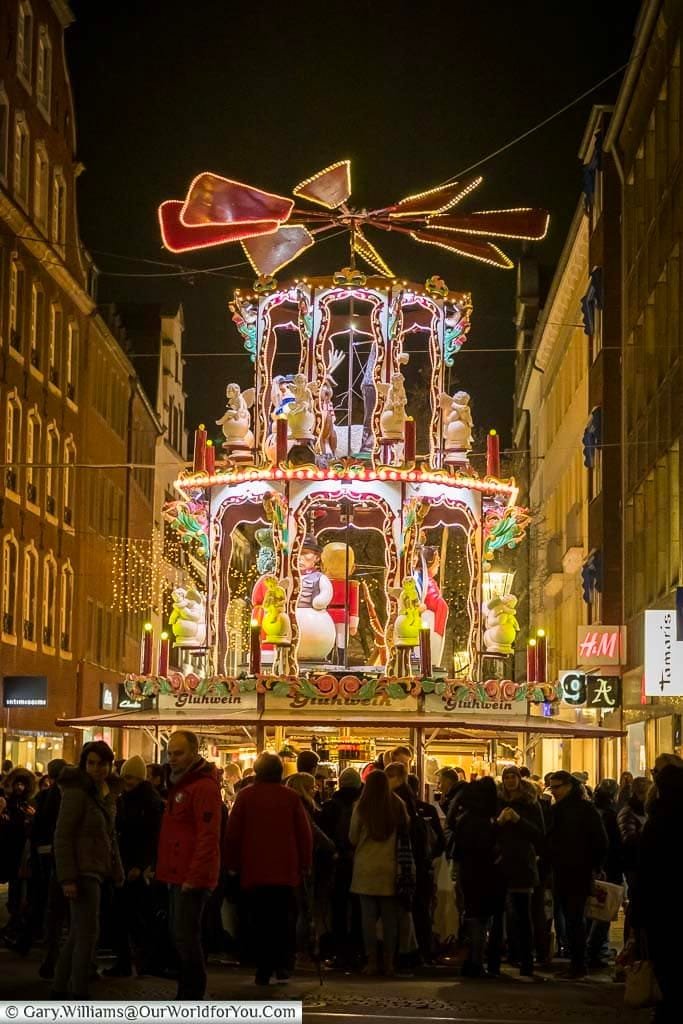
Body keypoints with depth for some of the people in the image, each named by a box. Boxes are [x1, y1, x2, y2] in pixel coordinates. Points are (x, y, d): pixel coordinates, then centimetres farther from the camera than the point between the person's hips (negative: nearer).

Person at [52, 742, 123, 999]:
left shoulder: (109, 792, 11)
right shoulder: (77, 792, -13)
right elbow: (62, 836, -16)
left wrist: (116, 871, 15)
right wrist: (67, 878, -21)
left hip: (98, 870, 8)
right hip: (82, 871, -8)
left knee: (77, 934, 12)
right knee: (88, 933, -8)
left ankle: (60, 991, 20)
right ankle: (79, 995, -3)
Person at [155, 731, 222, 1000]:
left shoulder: (204, 787, -13)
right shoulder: (179, 784, 19)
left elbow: (208, 837, -20)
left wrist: (193, 876, -22)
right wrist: (167, 870, 18)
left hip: (192, 878, -10)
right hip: (178, 876, 10)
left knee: (186, 937, -10)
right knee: (179, 936, 14)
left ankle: (192, 996, -5)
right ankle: (186, 996, 21)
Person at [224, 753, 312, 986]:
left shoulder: (245, 796, -2)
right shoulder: (291, 797, 0)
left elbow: (232, 833, -1)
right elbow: (305, 833, 1)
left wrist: (232, 863, 9)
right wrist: (304, 864, 10)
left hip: (254, 870, -1)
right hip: (285, 870, 1)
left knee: (261, 922, 4)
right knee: (283, 920, 11)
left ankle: (263, 970, 2)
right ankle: (281, 966, 4)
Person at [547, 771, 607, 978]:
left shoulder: (585, 809, -7)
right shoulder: (557, 810, 13)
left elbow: (600, 841, -7)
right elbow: (550, 840, 18)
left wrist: (594, 867, -8)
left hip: (580, 873, -6)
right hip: (561, 873, 6)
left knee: (574, 917, -7)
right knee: (570, 919, 8)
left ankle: (579, 964, -3)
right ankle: (575, 961, 13)